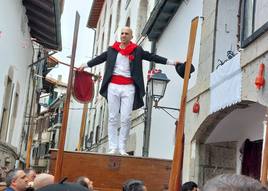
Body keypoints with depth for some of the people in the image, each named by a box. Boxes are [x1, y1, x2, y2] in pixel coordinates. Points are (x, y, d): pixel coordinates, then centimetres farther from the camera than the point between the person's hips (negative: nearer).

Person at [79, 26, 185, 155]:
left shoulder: (137, 50, 8)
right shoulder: (112, 49, 12)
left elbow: (152, 57, 7)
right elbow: (100, 58, 23)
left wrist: (171, 62, 4)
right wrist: (85, 65, 31)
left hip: (128, 88, -1)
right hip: (113, 86, 2)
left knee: (126, 119, -6)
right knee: (112, 118, 1)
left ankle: (122, 147, 1)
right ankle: (113, 147, 5)